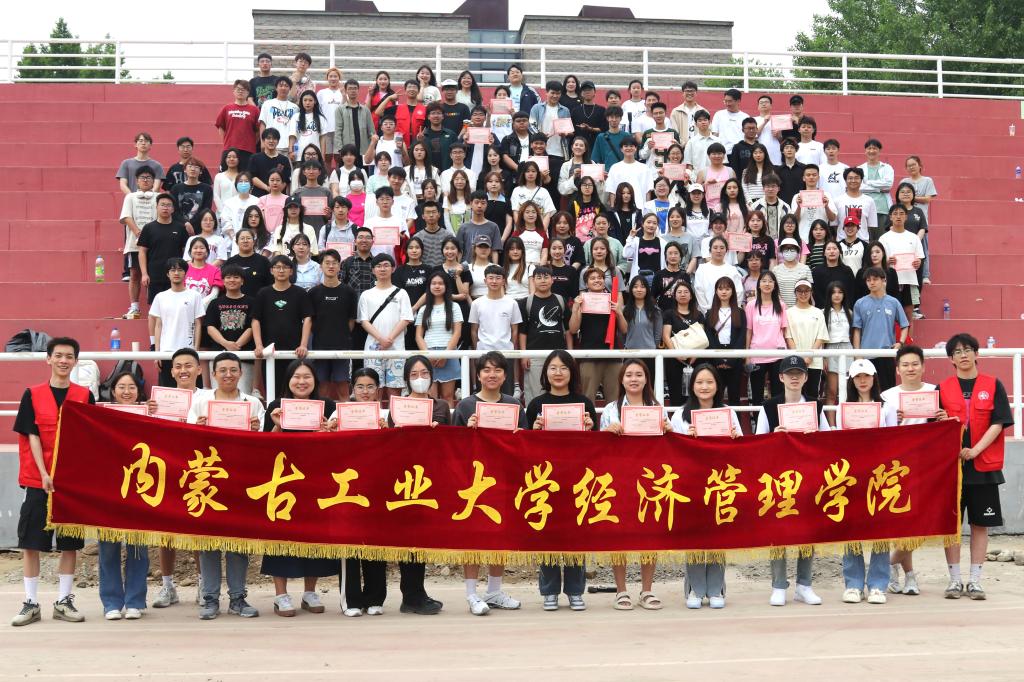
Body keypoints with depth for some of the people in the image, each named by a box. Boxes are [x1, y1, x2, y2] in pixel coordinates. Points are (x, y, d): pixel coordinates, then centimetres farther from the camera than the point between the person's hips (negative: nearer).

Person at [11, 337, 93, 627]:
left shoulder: (85, 396, 4)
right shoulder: (32, 395, 1)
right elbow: (32, 436, -4)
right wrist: (44, 474, -13)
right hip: (38, 480, -1)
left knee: (70, 543, 5)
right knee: (31, 542, 1)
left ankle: (64, 601, 15)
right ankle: (31, 603, 10)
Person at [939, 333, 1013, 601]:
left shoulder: (993, 385, 2)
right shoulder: (943, 388, 6)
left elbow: (998, 423, -4)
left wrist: (975, 450, -14)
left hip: (983, 466, -1)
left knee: (980, 523, 3)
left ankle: (975, 580, 11)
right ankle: (955, 579, 11)